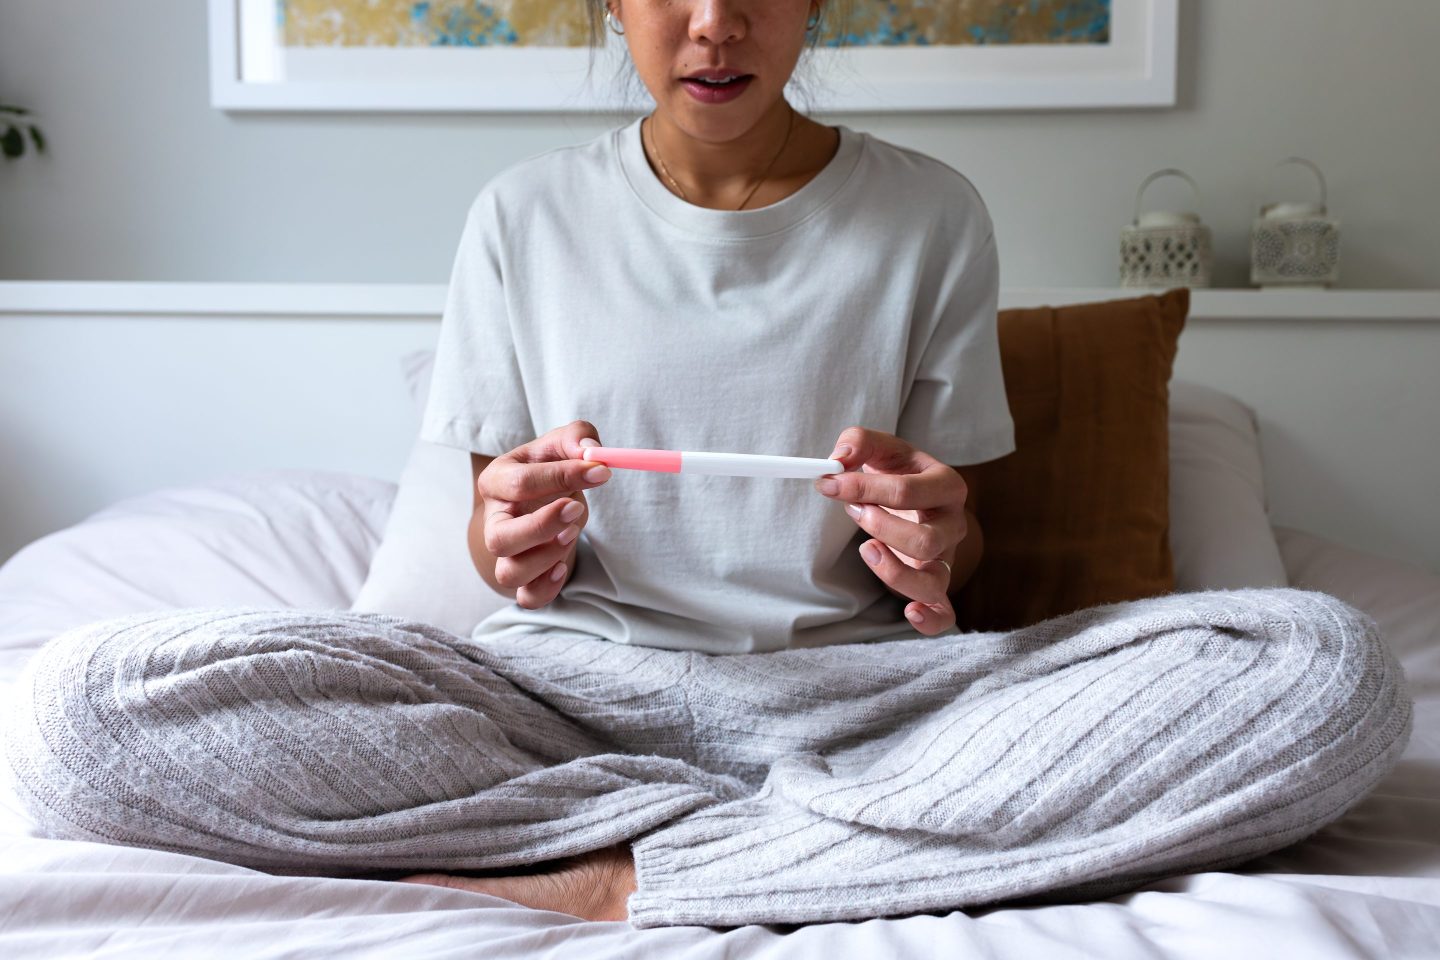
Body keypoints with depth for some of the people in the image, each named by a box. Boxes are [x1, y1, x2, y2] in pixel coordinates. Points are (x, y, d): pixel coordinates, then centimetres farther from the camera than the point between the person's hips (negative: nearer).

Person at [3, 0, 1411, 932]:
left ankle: (619, 877, -25)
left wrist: (933, 549, -16)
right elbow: (496, 526, 11)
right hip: (576, 685, 1)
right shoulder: (526, 219, 7)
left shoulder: (930, 217, 5)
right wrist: (515, 546, -15)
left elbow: (957, 535, 10)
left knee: (1327, 665, -26)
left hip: (854, 688, 0)